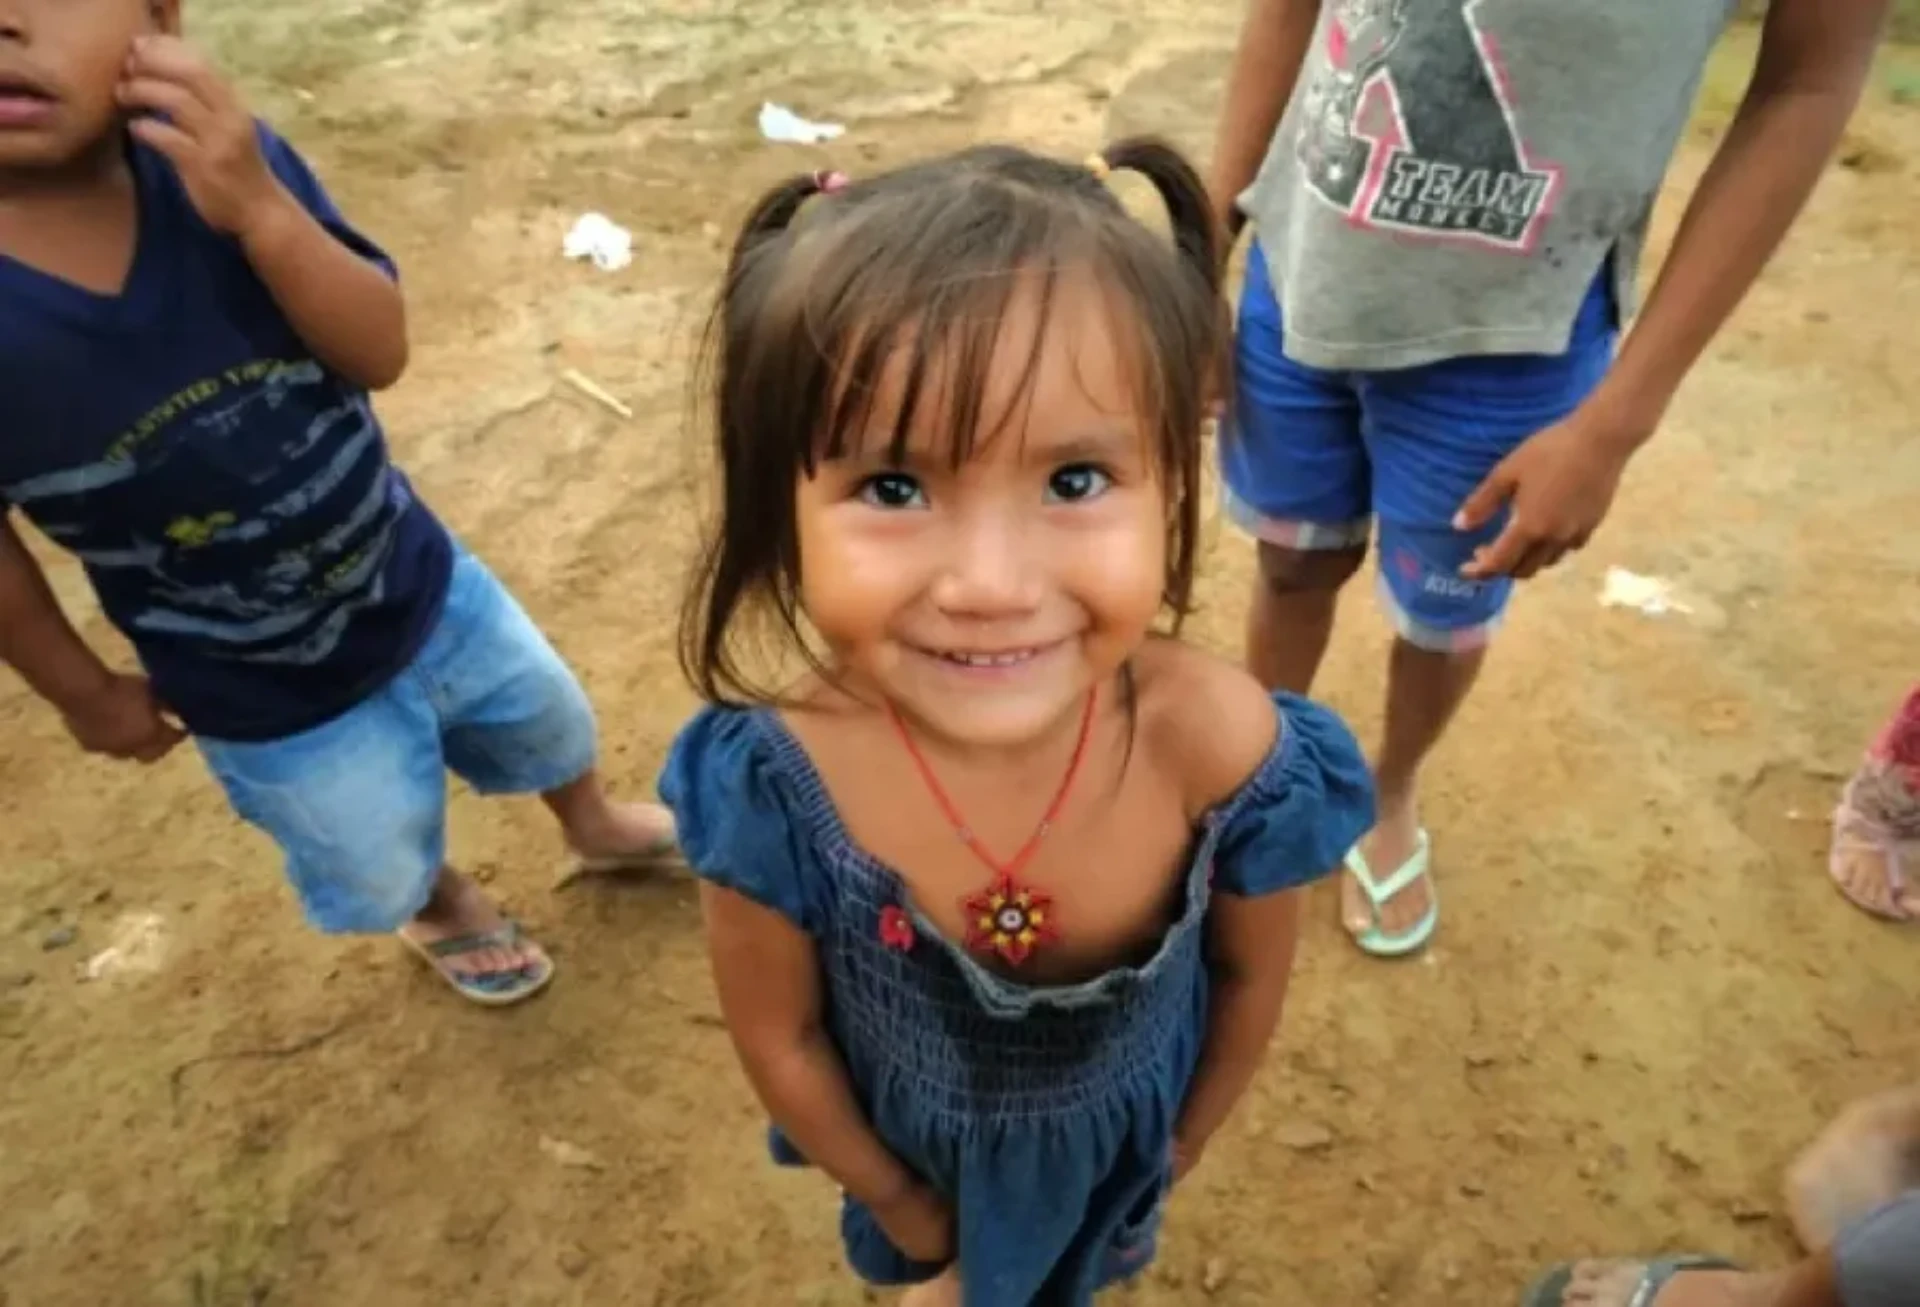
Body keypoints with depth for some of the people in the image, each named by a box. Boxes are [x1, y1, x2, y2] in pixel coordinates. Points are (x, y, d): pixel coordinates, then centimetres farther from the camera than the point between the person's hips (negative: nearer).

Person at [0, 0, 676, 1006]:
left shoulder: (210, 159, -20)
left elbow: (381, 354, -22)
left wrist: (260, 209, -38)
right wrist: (86, 693, -1)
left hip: (416, 582, 2)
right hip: (263, 696, -2)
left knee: (544, 718, 28)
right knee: (388, 872, 23)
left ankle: (594, 823, 64)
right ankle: (441, 911, 62)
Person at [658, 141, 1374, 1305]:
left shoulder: (1226, 752, -36)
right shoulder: (774, 789, -38)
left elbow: (1251, 977, -15)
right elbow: (779, 1036, -18)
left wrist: (1182, 1146, 2)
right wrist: (898, 1203, -2)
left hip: (1120, 1120, 1)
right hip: (918, 1124, 0)